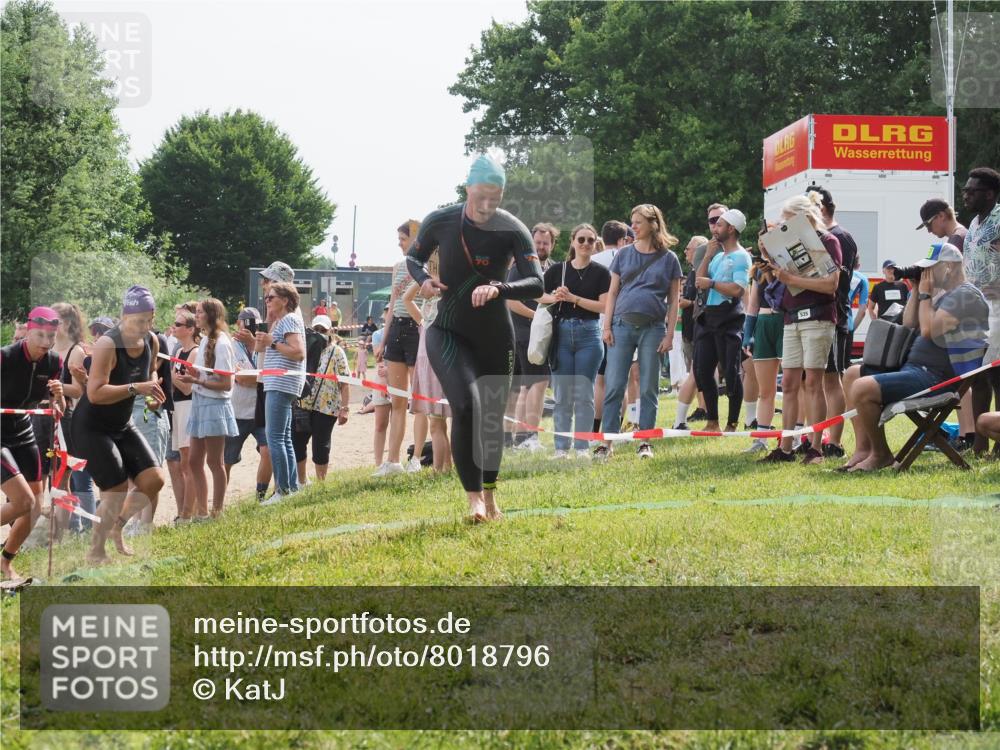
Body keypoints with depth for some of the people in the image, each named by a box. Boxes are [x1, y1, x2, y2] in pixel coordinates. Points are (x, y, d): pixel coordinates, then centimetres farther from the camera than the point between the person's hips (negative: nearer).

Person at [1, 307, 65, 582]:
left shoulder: (53, 363, -4)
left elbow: (59, 412, 3)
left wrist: (59, 396, -18)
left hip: (23, 434, 7)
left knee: (35, 505, 6)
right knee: (23, 501, -18)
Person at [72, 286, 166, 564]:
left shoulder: (152, 342, -3)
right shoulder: (107, 344, -26)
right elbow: (95, 393, -33)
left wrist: (153, 385, -3)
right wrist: (136, 388, -38)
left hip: (123, 426, 7)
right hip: (92, 428, -7)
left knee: (154, 480, -3)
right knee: (118, 489, -13)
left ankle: (117, 528, 21)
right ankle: (95, 552, 6)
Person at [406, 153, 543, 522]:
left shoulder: (512, 230, -14)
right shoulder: (440, 222, -12)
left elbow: (537, 284, -22)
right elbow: (413, 257, 7)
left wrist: (499, 288, -39)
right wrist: (423, 279, -15)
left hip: (495, 337, 1)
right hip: (449, 334, -1)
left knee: (492, 417, 11)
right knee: (466, 407, -22)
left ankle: (490, 492, 32)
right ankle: (473, 497, -17)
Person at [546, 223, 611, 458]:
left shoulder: (601, 272, 4)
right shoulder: (557, 270, 7)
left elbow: (604, 305, -6)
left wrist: (573, 298, -12)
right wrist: (555, 298, -12)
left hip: (589, 334, -1)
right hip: (562, 332, 1)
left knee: (584, 394, -1)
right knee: (562, 394, 1)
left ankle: (583, 447, 4)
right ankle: (561, 447, 5)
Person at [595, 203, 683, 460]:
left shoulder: (668, 258, 5)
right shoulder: (624, 254, 9)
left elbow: (673, 300, 5)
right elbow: (612, 293, 10)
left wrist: (669, 334, -2)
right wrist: (607, 326, 1)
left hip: (652, 328, -1)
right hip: (623, 325, 1)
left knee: (648, 388, 4)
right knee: (614, 386, -2)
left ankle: (645, 442, 10)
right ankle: (607, 442, 0)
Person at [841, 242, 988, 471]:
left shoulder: (965, 295, -13)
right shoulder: (943, 294, 20)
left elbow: (928, 330, -22)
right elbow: (909, 324, 22)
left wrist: (925, 294, -9)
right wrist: (917, 292, 12)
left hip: (936, 376, -11)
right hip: (914, 366, 11)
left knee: (862, 389, -25)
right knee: (853, 374, 17)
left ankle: (881, 454, -6)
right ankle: (863, 449, 5)